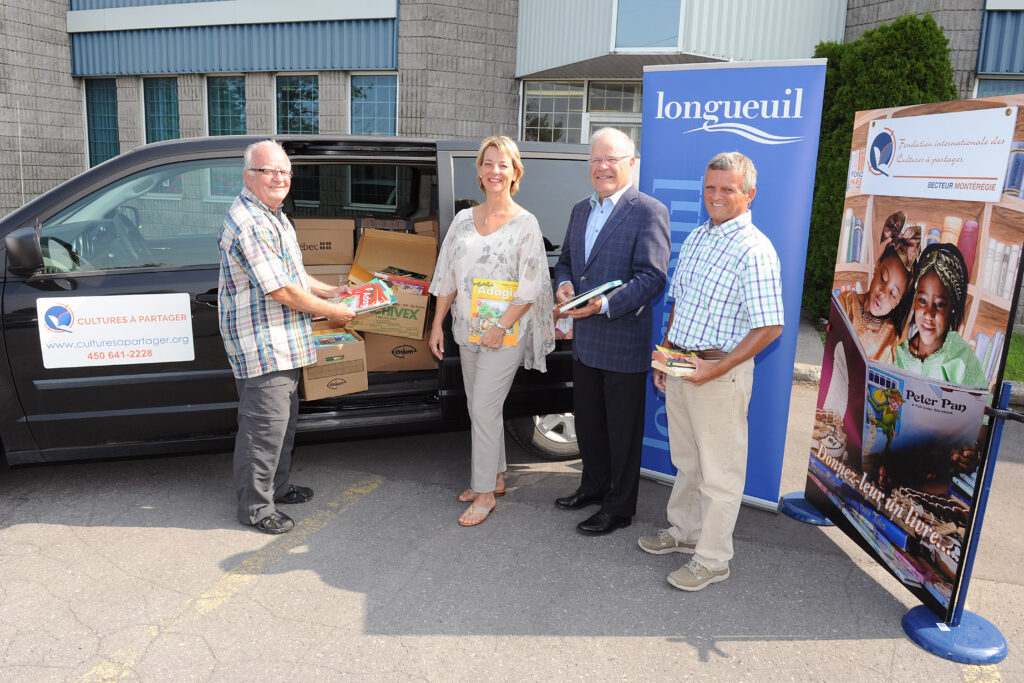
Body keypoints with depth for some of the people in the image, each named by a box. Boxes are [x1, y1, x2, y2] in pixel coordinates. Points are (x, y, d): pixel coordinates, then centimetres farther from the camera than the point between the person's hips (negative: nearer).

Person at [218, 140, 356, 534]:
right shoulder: (249, 224, -21)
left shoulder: (273, 216, 15)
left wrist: (330, 291, 20)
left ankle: (275, 488, 35)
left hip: (282, 345, 11)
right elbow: (280, 291, -23)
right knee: (264, 426, -1)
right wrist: (331, 311, -12)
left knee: (284, 420, 20)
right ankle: (255, 507, 13)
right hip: (262, 346, -11)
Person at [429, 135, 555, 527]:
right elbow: (447, 277, 11)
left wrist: (501, 327, -17)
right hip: (467, 329, 6)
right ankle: (496, 477, 30)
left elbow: (530, 287, -10)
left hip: (505, 333, -5)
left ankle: (485, 493, 9)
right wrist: (437, 325, 8)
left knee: (484, 409, -5)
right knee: (481, 407, 13)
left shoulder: (526, 224, -6)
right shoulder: (464, 219, 8)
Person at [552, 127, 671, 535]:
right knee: (587, 422, 21)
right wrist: (564, 284, -3)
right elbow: (566, 259, 20)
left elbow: (652, 277, -19)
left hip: (624, 342, -7)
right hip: (584, 339, 8)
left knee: (622, 430, 7)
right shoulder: (581, 210, 12)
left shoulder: (649, 212, -12)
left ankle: (619, 508, 23)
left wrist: (606, 304, -29)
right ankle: (594, 487, 41)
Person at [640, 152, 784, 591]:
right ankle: (684, 532, 39)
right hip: (679, 367, 8)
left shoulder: (754, 251, -16)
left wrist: (715, 369, -22)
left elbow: (770, 326, -20)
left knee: (719, 472, 6)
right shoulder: (695, 237, 9)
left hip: (720, 372, -7)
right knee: (686, 462, 21)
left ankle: (712, 559, 20)